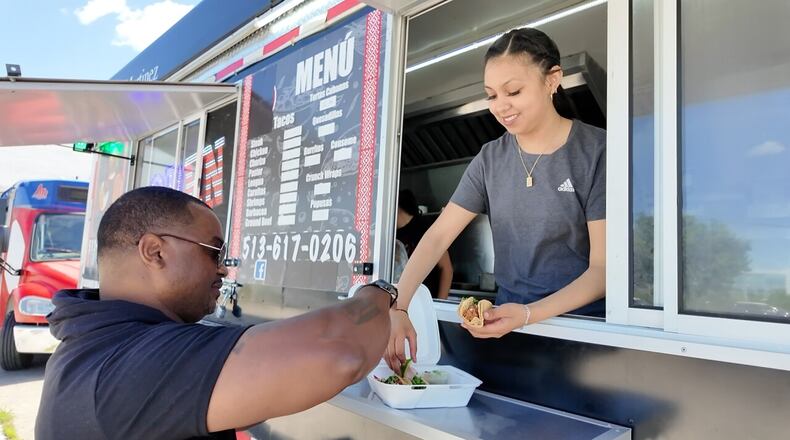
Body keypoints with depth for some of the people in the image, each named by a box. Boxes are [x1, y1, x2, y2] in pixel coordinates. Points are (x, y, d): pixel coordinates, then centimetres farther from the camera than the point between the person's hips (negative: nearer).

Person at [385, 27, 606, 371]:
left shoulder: (597, 151, -9)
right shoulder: (490, 158, 4)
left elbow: (603, 267, -11)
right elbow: (437, 236, -2)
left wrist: (528, 314, -26)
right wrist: (397, 307, -16)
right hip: (507, 317, 4)